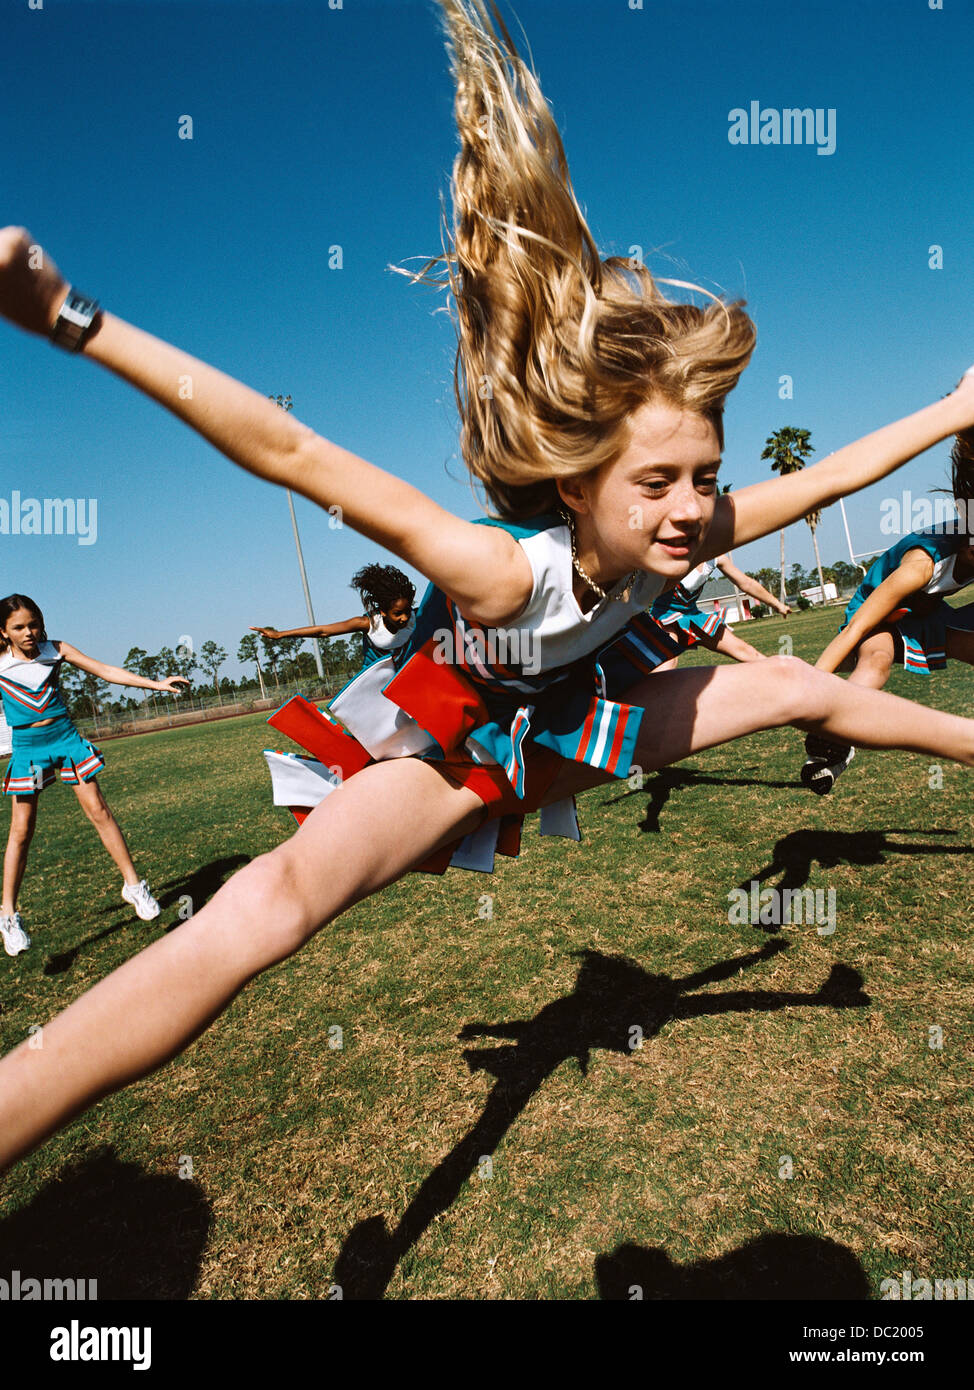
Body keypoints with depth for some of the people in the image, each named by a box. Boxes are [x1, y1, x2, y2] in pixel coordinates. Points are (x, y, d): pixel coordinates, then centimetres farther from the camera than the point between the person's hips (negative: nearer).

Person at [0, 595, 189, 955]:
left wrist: (155, 683, -6)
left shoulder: (57, 651, -1)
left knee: (97, 809, -1)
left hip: (65, 736, 1)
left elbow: (106, 671, 0)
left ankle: (133, 884, 8)